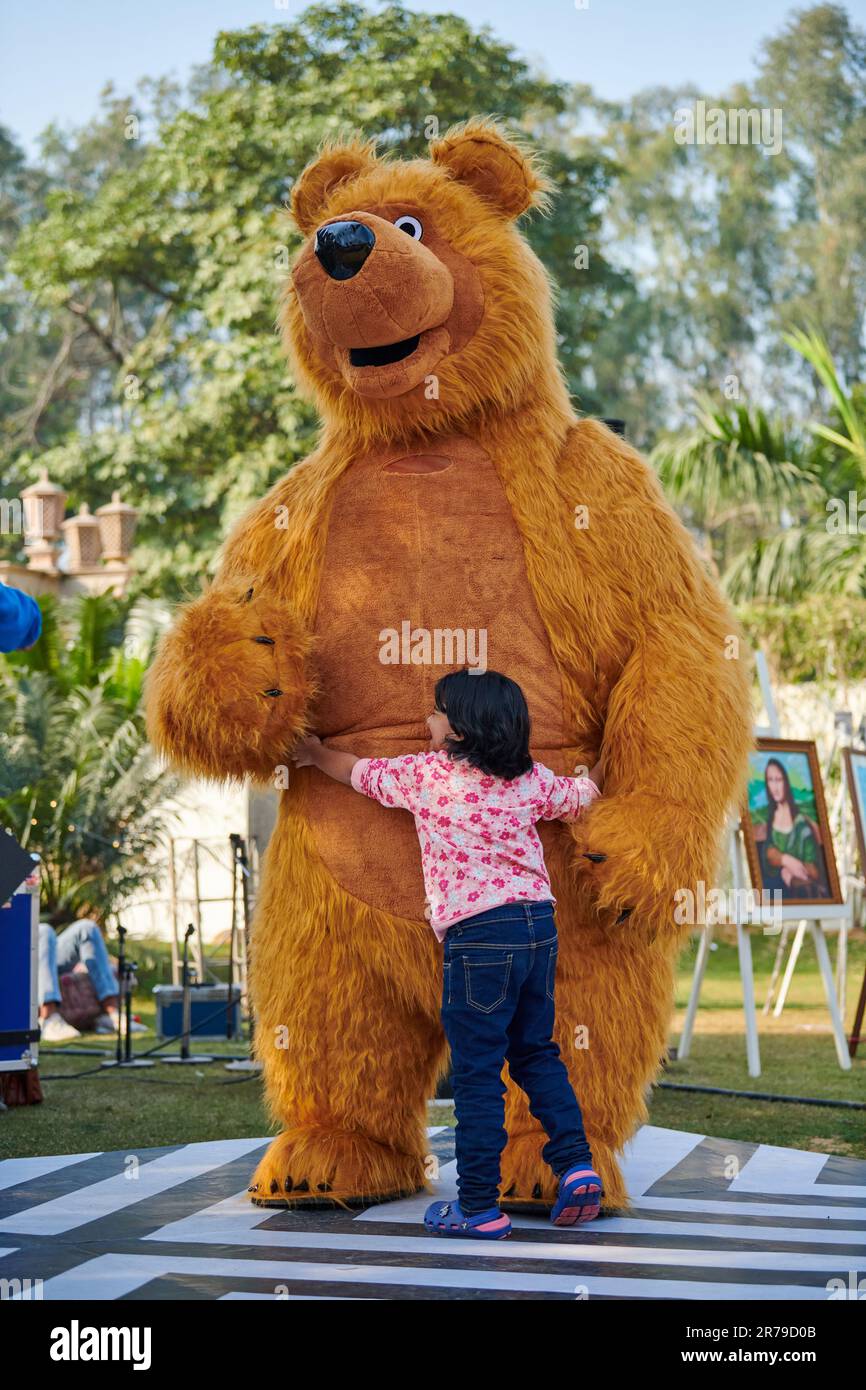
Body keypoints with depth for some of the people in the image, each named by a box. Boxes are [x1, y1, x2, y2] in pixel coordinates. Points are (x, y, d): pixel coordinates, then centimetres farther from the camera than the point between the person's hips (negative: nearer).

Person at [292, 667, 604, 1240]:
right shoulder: (533, 780, 8)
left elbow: (360, 773, 16)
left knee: (477, 1074, 0)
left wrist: (315, 752, 37)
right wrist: (601, 769, 51)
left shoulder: (425, 774, -1)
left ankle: (479, 1207, 4)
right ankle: (577, 1165, 10)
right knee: (537, 1053, 20)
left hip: (478, 935, -5)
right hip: (540, 924, 5)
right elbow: (579, 796, 28)